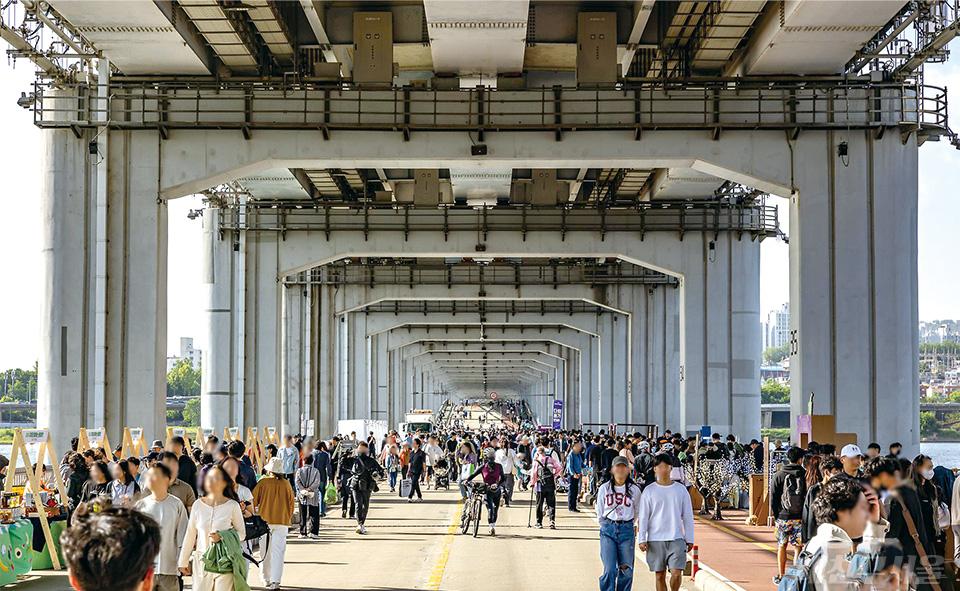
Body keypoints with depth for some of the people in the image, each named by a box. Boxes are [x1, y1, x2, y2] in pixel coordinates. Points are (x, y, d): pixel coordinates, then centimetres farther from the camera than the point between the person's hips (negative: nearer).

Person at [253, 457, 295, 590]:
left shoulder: (263, 482, -5)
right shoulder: (286, 484, -1)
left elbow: (253, 500, -1)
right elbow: (291, 503, 6)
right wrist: (288, 518, 20)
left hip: (264, 520, 0)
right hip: (282, 521, 0)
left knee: (265, 551, 13)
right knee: (278, 551, -2)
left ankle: (266, 579, 19)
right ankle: (275, 580, -13)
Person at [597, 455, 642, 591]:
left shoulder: (634, 489, 2)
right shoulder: (604, 488, 2)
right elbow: (600, 514, 11)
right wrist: (608, 526, 9)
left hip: (627, 530, 1)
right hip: (608, 530, -1)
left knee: (626, 570, 2)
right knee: (609, 570, -10)